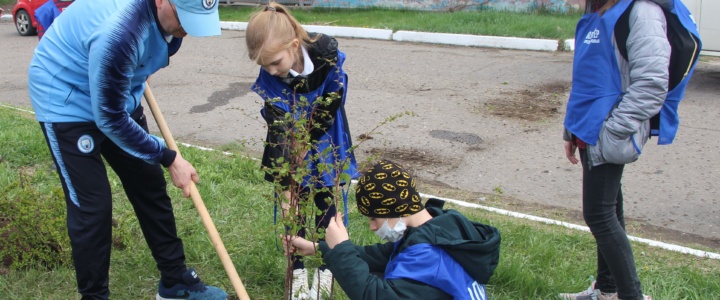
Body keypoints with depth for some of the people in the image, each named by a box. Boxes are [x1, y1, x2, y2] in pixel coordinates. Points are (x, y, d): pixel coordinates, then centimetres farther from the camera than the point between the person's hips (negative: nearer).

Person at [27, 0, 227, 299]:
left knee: (150, 186, 8)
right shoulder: (119, 33, -39)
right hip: (66, 100, -7)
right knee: (91, 205, -8)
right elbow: (109, 118, -27)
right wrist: (169, 158, -20)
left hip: (117, 94, 7)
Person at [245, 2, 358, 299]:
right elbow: (279, 133, -28)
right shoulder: (268, 79, -28)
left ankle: (326, 268, 23)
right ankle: (298, 269, 22)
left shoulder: (327, 54, -31)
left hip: (324, 140, 0)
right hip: (292, 142, 1)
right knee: (293, 204, 4)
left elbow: (329, 109, -19)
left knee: (325, 203, 6)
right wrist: (285, 186, -30)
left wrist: (306, 146, -13)